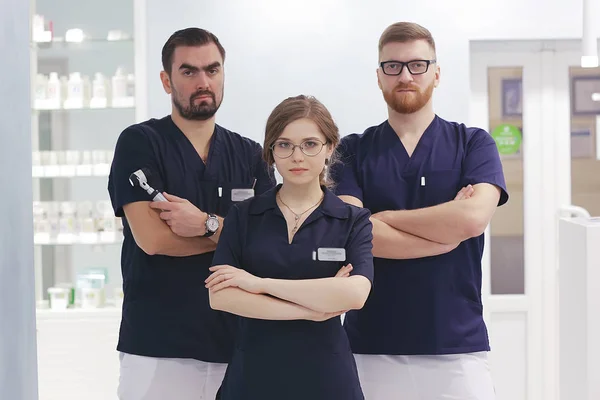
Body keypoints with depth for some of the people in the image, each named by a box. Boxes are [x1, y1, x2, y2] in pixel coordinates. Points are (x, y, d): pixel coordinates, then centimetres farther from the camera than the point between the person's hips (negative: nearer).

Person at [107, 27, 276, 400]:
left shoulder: (250, 155, 10)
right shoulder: (139, 143, -1)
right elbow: (153, 238, -12)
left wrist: (207, 224, -16)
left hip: (236, 343, 3)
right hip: (158, 346, -3)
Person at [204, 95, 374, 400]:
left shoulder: (353, 221, -1)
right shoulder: (243, 216, 2)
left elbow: (355, 294, -18)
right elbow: (220, 296, -10)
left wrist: (260, 283, -16)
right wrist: (309, 310, -15)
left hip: (327, 375, -1)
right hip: (253, 375, 1)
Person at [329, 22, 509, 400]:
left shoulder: (473, 143, 4)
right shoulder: (353, 151, 6)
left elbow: (473, 217, -14)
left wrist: (381, 217, -7)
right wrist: (447, 232, -8)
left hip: (458, 346, 0)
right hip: (371, 347, 1)